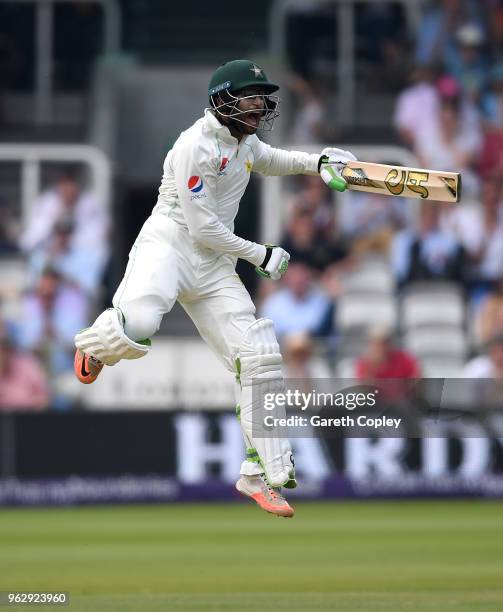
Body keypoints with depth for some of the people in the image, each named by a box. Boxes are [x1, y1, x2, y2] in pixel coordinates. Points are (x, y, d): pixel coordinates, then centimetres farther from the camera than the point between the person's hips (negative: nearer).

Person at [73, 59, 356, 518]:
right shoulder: (197, 146, -15)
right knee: (139, 323, -37)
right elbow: (203, 229, -17)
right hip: (168, 247, -8)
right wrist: (260, 255, -8)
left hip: (215, 267, 8)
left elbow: (268, 160, 39)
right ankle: (98, 342, 3)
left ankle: (263, 473, 3)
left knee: (258, 358, -5)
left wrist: (317, 162, 21)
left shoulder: (245, 141, 13)